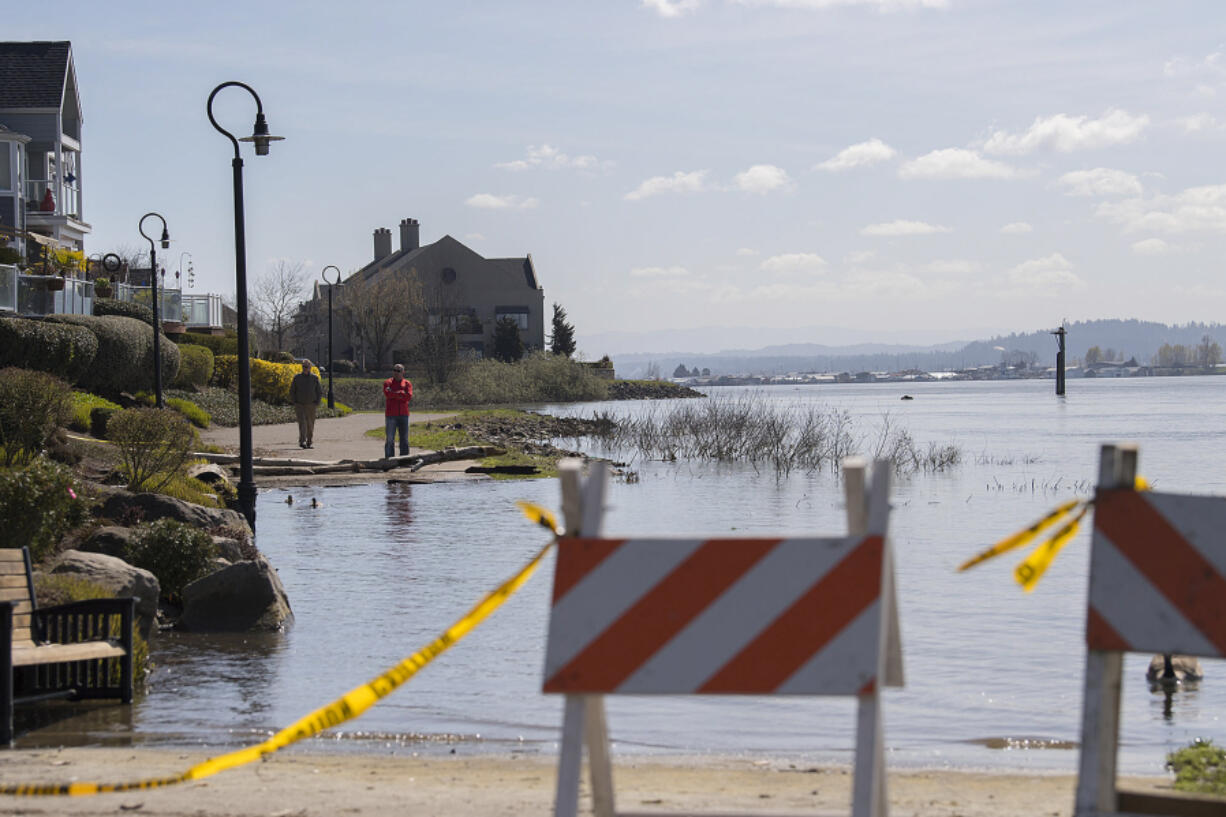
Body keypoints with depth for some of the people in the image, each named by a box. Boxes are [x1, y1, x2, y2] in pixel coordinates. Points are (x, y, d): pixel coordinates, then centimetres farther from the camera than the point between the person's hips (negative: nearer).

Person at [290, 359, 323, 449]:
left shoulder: (315, 378, 1)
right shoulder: (297, 377, 1)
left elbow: (320, 392, 7)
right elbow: (292, 391, 7)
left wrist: (316, 403, -3)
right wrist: (294, 403, -1)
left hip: (310, 405, 1)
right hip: (299, 405, -1)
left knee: (310, 425, 7)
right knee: (302, 423, -15)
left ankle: (309, 442, 21)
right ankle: (302, 442, -23)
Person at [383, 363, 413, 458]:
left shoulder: (407, 383, 9)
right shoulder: (387, 382, 5)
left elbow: (409, 396, -7)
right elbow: (387, 394, -14)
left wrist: (394, 394, -10)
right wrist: (401, 393, -10)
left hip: (403, 415, 2)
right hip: (391, 415, -2)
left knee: (404, 439, 5)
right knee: (390, 439, -5)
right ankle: (389, 459, -4)